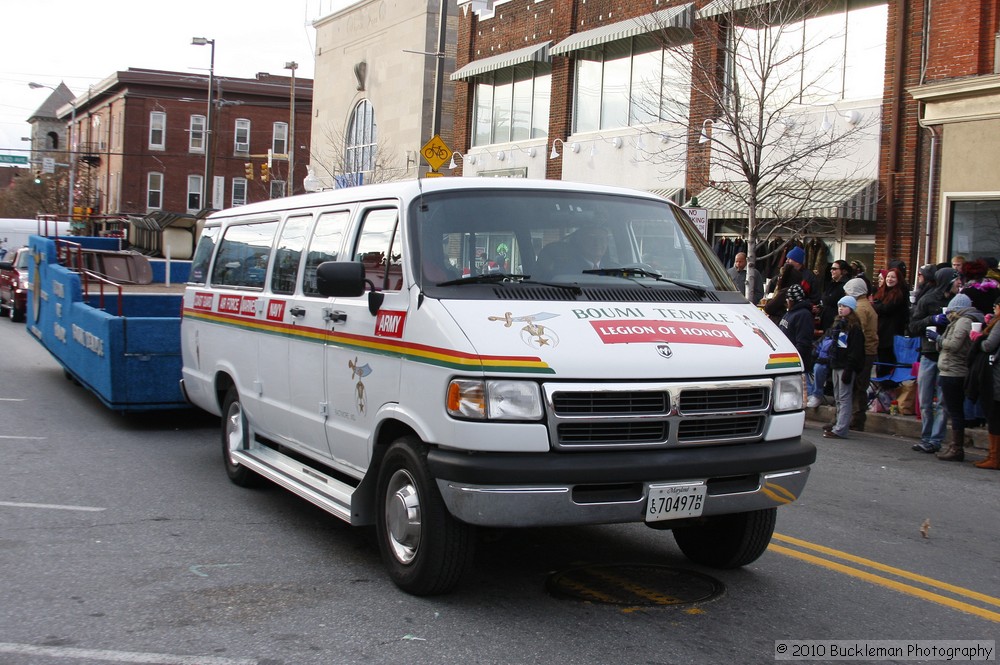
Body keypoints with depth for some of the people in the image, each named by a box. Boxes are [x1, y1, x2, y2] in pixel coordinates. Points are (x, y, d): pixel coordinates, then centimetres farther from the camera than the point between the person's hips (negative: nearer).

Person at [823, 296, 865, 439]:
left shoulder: (854, 327, -10)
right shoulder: (837, 323, 18)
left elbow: (855, 351, -15)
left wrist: (849, 370, -20)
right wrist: (831, 365, 16)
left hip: (846, 367, -9)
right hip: (836, 365, 9)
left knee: (844, 398, -9)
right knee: (838, 398, 13)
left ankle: (840, 429, -13)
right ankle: (838, 423, 21)